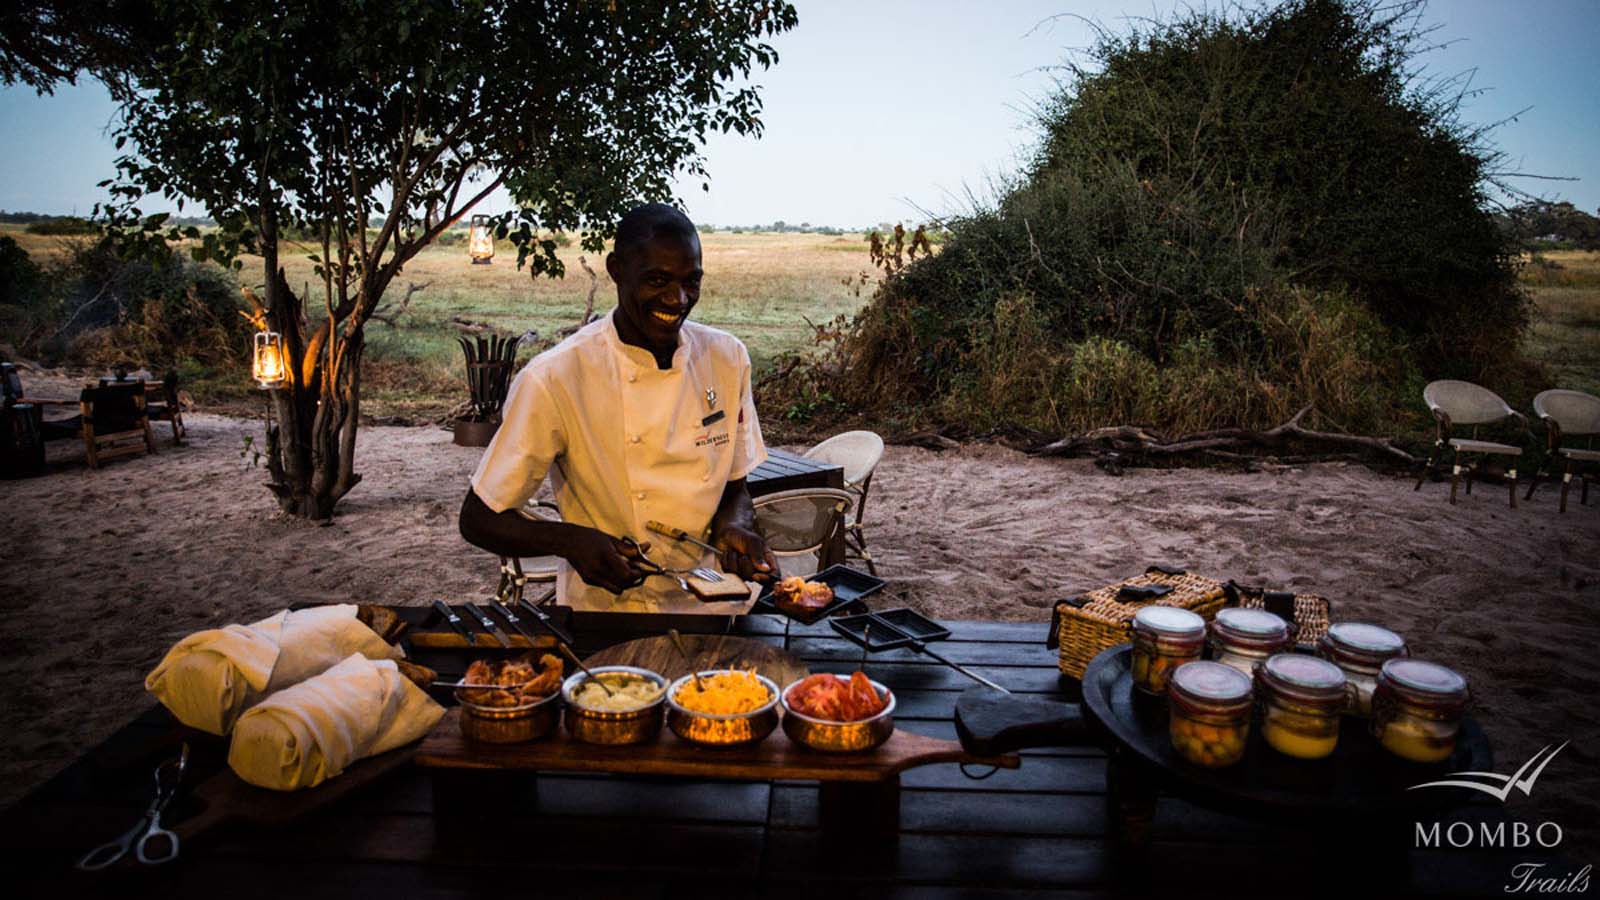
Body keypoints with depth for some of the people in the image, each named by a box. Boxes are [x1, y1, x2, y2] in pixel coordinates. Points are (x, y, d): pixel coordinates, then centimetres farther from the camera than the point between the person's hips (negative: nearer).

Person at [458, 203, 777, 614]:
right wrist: (570, 541, -25)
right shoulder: (554, 379, -15)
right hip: (611, 610, -3)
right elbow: (479, 519, -7)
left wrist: (732, 528, -12)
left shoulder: (727, 358, 0)